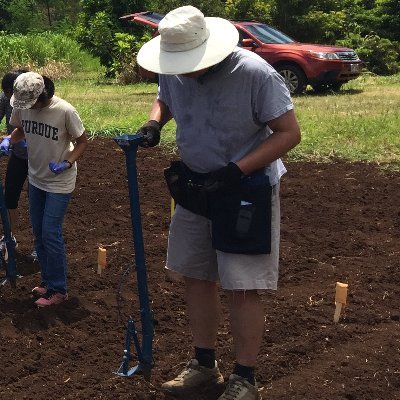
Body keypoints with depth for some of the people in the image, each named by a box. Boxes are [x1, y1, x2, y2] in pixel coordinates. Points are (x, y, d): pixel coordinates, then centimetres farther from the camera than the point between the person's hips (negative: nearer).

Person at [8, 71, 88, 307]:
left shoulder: (65, 111, -24)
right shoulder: (22, 107, -9)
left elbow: (82, 142, -12)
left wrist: (67, 163, -27)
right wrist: (9, 141, -8)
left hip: (59, 183, -6)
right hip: (36, 179, 6)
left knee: (51, 235, -6)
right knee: (39, 233, 14)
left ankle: (58, 290, 7)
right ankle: (48, 281, 30)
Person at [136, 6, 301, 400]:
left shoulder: (256, 74, -25)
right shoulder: (173, 72, -7)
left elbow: (289, 133, -19)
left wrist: (235, 171, -27)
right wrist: (154, 123, -7)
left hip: (246, 188, -6)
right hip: (195, 186, 6)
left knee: (243, 287, -3)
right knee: (194, 275, 14)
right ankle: (204, 363, 32)